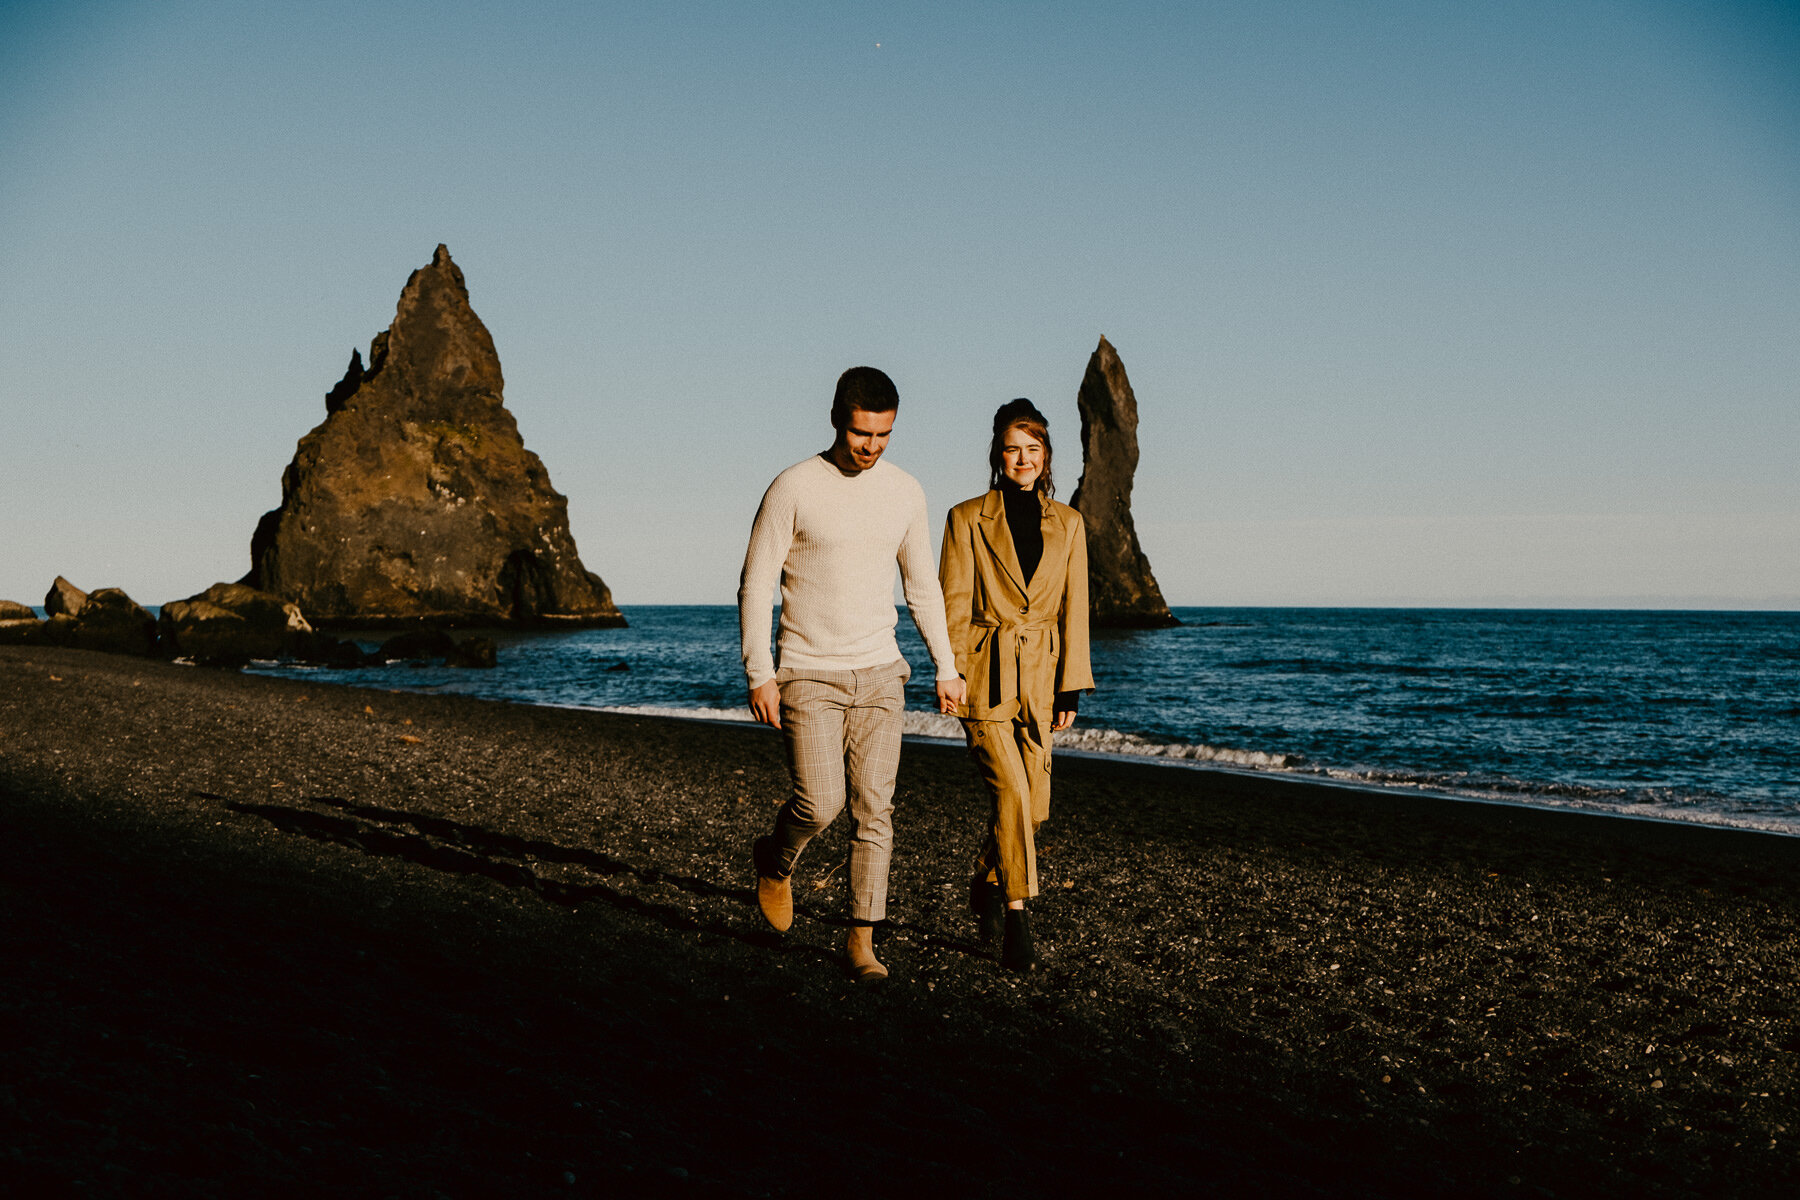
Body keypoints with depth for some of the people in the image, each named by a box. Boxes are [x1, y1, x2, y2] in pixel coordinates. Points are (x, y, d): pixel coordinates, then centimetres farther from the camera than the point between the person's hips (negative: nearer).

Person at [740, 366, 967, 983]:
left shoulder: (905, 492, 4)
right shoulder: (793, 489, -10)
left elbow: (922, 586, 14)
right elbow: (756, 586, -7)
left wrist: (946, 667, 11)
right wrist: (759, 674, -14)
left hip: (879, 674, 4)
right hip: (809, 676, -4)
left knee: (873, 808, 0)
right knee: (820, 804, -12)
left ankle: (861, 939, 8)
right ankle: (775, 861, 22)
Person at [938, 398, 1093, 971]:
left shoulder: (1067, 524, 8)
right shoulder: (968, 520, -1)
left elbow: (1074, 609, 7)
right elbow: (953, 607, -2)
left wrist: (1071, 688, 3)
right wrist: (952, 680, -9)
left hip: (1040, 676, 4)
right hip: (987, 675, -4)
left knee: (1033, 804, 6)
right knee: (1011, 791, -16)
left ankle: (985, 886, 33)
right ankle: (1016, 921, -8)